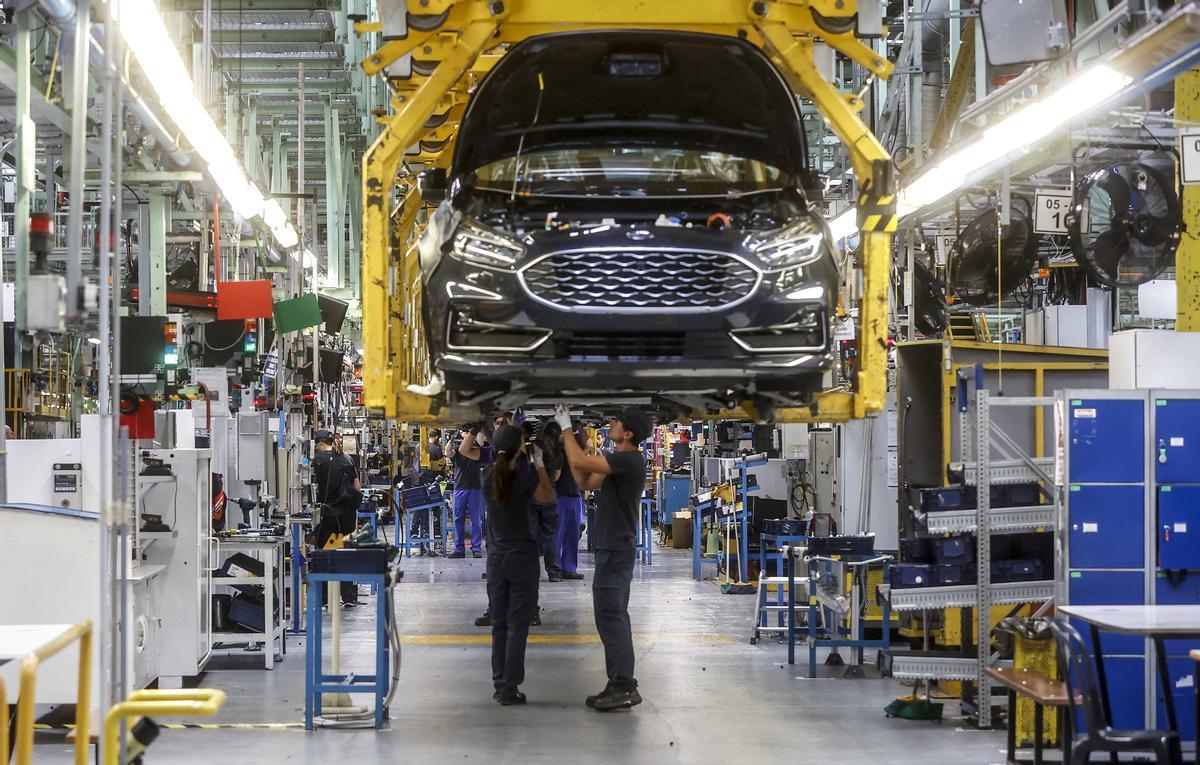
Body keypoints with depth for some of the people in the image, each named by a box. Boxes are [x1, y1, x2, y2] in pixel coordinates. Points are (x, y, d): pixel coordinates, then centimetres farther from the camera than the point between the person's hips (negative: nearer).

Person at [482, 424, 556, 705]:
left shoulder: (488, 476, -3)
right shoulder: (525, 477, -15)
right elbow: (549, 497, 4)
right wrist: (539, 464, 7)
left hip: (496, 558, 4)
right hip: (522, 557, -4)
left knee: (499, 624, 12)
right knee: (518, 625, 0)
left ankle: (499, 685, 13)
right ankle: (509, 688, -2)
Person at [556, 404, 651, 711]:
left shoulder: (629, 460, -18)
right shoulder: (620, 462, 15)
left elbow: (579, 462, -25)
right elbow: (586, 482, 20)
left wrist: (566, 427, -12)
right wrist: (569, 438, 13)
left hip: (615, 551, -11)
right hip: (613, 548, 11)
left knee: (610, 617, -10)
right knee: (614, 618, 13)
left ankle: (624, 688, -9)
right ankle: (619, 686, 18)